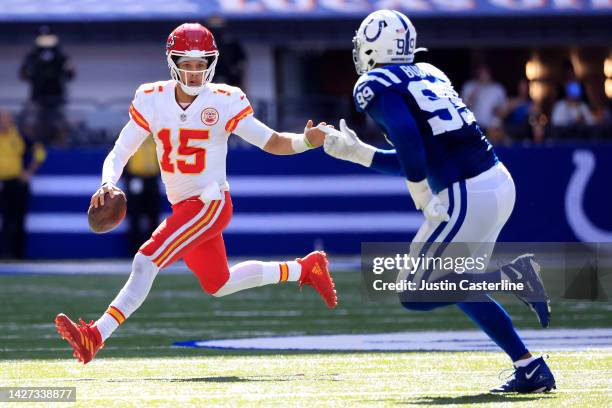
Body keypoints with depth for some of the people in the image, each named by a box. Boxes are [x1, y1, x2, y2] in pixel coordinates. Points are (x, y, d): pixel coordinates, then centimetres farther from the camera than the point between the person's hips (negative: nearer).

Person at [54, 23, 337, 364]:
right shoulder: (152, 99, -2)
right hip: (183, 208, 7)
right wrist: (108, 184, -21)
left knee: (147, 262, -22)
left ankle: (96, 336, -25)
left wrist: (307, 141, -31)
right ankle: (303, 269, 38)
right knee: (218, 284, 22)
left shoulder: (224, 102, -13)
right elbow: (120, 153, 0)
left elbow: (273, 142, -10)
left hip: (211, 204, -7)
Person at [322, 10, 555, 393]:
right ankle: (532, 369, 14)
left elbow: (408, 136, -20)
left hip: (465, 196, -8)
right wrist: (357, 152, 29)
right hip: (500, 183, 8)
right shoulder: (428, 74, 22)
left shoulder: (376, 85, -3)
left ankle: (509, 274, -12)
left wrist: (422, 200, -12)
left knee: (415, 295, 3)